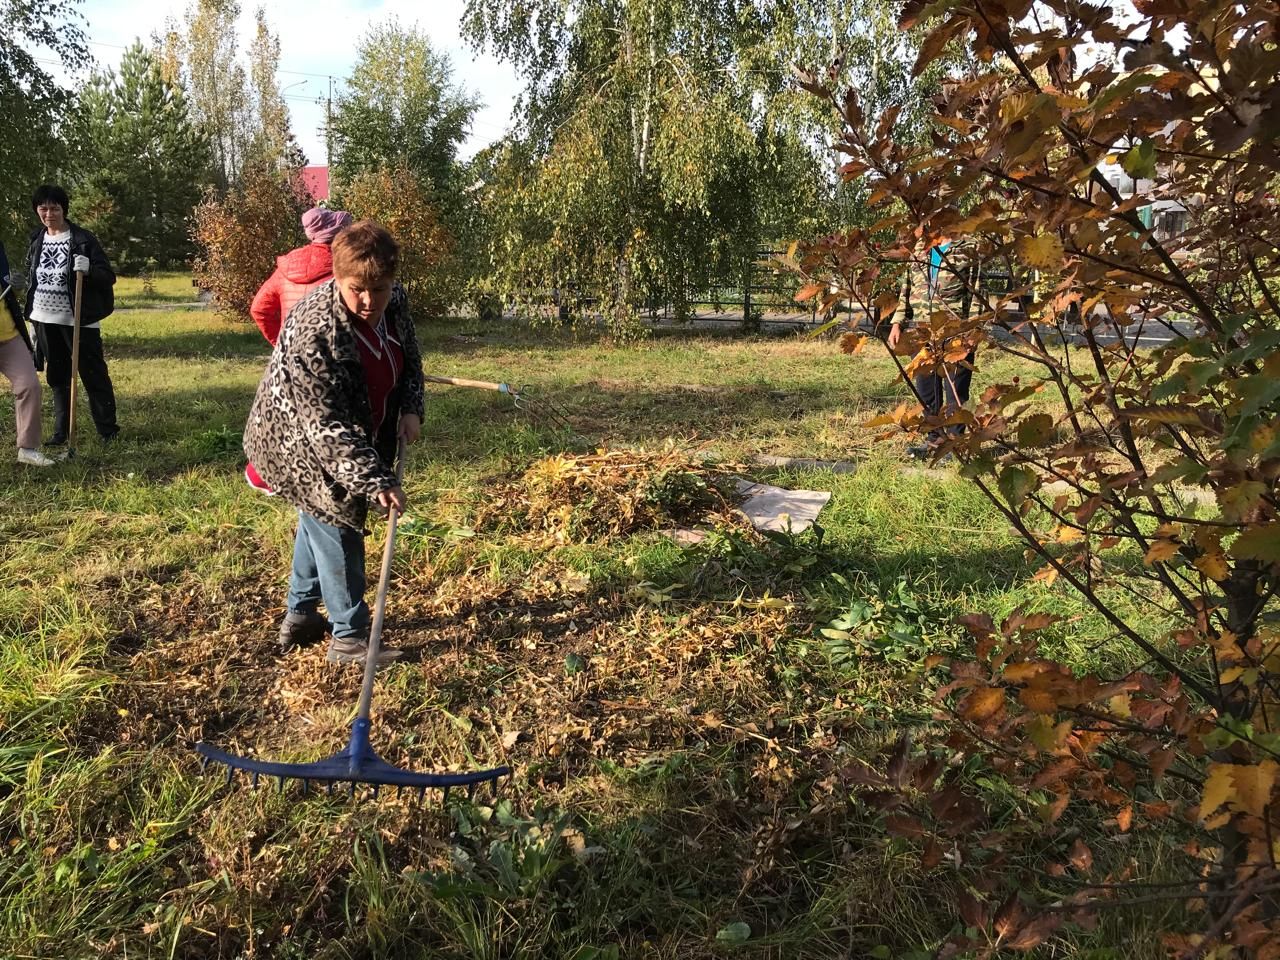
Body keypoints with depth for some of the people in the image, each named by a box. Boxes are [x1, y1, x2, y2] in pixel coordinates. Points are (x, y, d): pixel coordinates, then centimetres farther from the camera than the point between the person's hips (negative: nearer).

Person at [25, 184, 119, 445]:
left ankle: (108, 430, 6)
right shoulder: (36, 241, 10)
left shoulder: (83, 239, -7)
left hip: (78, 320, -6)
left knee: (94, 375, -2)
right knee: (57, 377, 13)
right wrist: (31, 318, 16)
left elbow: (109, 277, -8)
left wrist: (89, 270, -29)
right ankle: (61, 431, 22)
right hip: (45, 321, 6)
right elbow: (32, 279, 19)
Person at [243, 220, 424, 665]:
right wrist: (374, 481, -39)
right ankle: (349, 637, 13)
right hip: (302, 442, -8)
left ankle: (299, 616, 41)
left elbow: (410, 358, 5)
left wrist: (410, 409, -12)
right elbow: (328, 426, -37)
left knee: (319, 521, 21)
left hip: (355, 439, 8)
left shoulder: (394, 302, -15)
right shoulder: (314, 332, -37)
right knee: (337, 528, -2)